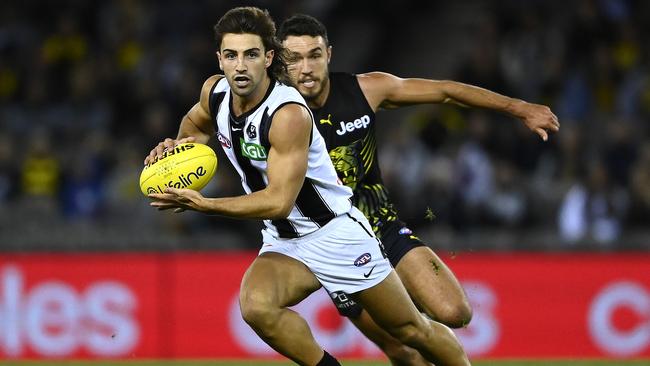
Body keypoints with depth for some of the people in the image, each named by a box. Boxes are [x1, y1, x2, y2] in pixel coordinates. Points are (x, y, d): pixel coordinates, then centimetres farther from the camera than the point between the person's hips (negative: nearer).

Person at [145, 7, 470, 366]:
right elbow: (196, 121, 20)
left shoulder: (289, 115, -27)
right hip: (283, 242, 5)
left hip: (334, 233, -5)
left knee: (413, 330, 6)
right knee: (256, 306, -28)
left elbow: (279, 201, -30)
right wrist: (176, 146, -1)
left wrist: (204, 204, -32)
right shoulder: (214, 92, -6)